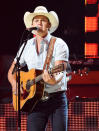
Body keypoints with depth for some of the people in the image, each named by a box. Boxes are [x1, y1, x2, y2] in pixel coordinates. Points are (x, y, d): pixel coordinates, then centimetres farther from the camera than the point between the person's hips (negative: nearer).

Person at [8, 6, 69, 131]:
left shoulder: (59, 44, -2)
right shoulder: (26, 46, 12)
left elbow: (60, 72, -14)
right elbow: (11, 71, 18)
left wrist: (54, 80, -38)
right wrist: (15, 84, -4)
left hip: (56, 98, -3)